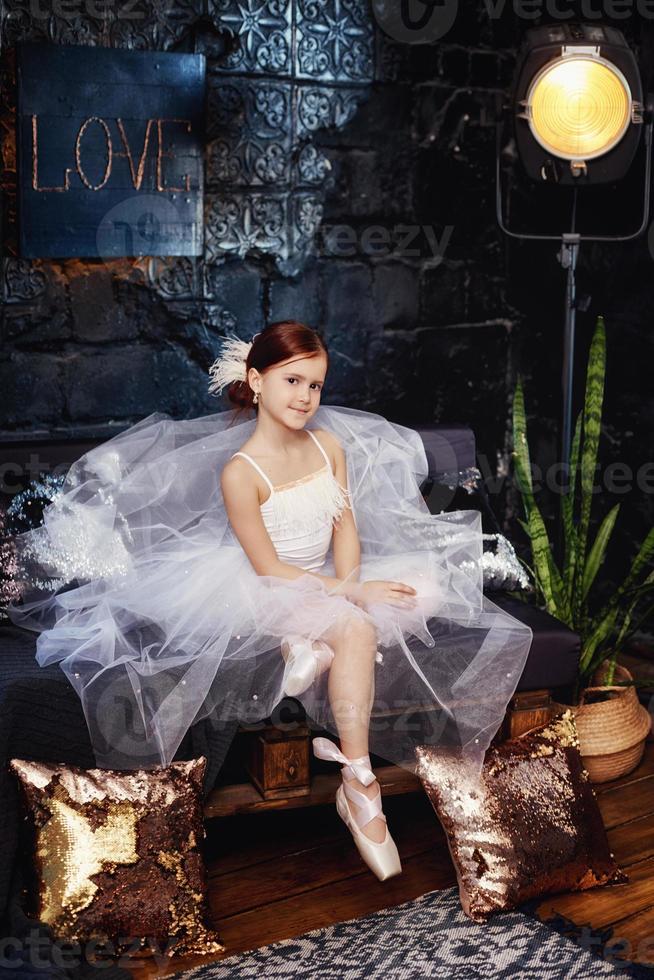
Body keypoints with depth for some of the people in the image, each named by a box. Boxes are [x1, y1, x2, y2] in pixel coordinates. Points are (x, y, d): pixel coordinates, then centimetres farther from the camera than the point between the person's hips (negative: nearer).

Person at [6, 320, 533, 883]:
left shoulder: (330, 445, 0)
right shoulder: (239, 472, -19)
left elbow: (347, 526, 2)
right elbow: (269, 568, -18)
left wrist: (347, 583, -17)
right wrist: (348, 595, -22)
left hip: (326, 585, 7)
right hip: (263, 595, -7)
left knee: (428, 588, -14)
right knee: (357, 631, -34)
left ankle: (312, 646, -22)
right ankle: (361, 790, -31)